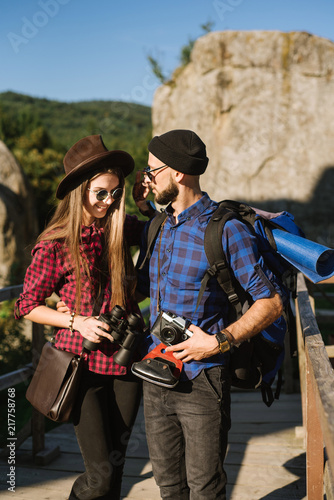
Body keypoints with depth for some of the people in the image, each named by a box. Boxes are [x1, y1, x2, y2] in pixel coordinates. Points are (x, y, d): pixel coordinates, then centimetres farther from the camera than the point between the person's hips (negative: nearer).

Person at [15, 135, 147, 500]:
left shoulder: (121, 229, 2)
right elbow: (27, 306, -2)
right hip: (82, 364, -4)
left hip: (125, 361, 4)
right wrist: (77, 322, -13)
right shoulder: (54, 244, -10)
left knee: (116, 465, 13)